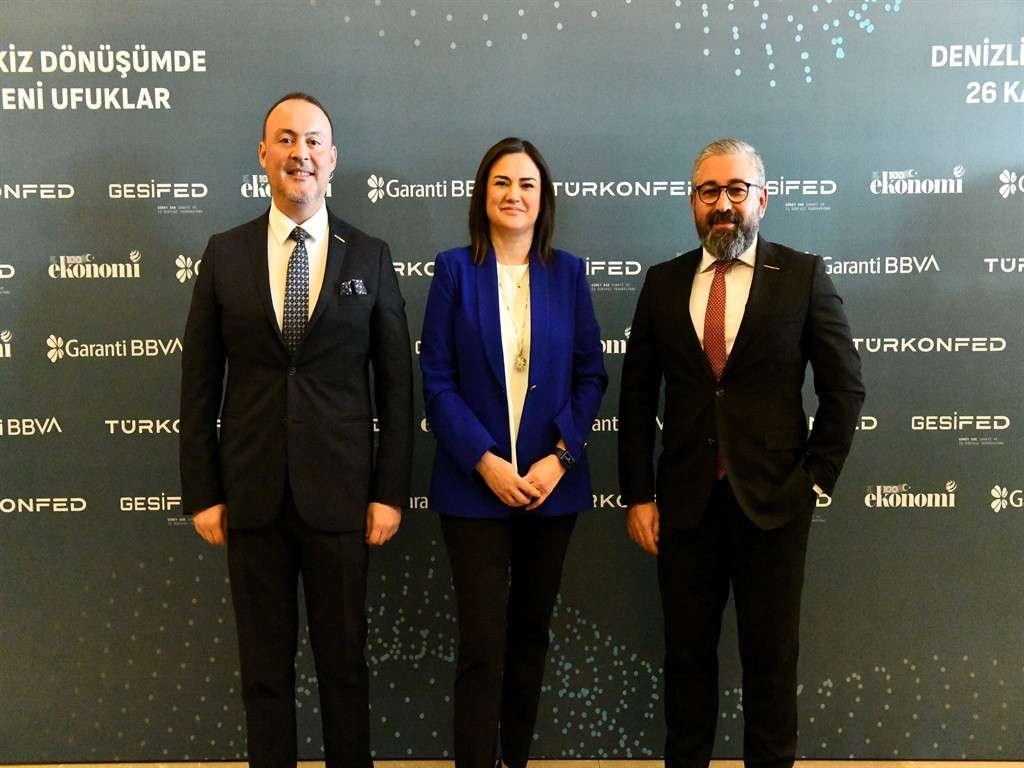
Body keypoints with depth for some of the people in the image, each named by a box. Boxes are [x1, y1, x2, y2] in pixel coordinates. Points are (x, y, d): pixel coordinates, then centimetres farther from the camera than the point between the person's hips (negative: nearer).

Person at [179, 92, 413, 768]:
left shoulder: (370, 258, 1)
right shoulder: (225, 254, 3)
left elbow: (396, 386, 2)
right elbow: (199, 384, 4)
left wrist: (390, 491, -3)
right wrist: (202, 492, 1)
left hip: (339, 492, -1)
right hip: (252, 493, 1)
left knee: (344, 659, 11)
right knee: (264, 662, 13)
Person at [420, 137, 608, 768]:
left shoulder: (568, 272, 4)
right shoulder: (455, 269, -1)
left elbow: (592, 374, 4)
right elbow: (437, 379, -4)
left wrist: (561, 457, -8)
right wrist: (485, 461, -13)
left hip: (553, 480, 3)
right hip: (475, 483, -2)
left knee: (532, 631, 14)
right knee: (482, 644, -2)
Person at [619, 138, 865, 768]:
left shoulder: (803, 276, -2)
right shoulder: (663, 283, 5)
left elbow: (845, 388, 0)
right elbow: (637, 396, 5)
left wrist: (817, 480, -3)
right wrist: (638, 496, 1)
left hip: (772, 500, -2)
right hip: (685, 501, 2)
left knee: (772, 656, 10)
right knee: (687, 651, 12)